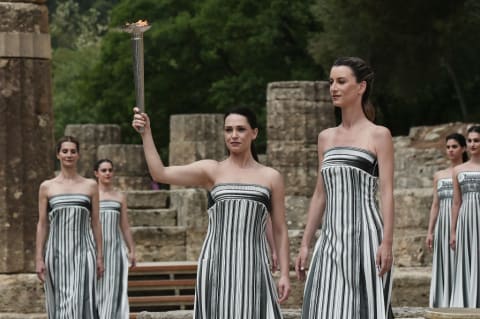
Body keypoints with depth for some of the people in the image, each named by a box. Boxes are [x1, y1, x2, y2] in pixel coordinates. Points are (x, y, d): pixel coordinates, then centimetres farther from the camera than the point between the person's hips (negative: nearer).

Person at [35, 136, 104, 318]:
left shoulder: (90, 186, 7)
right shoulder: (46, 187, 7)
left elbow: (95, 222, 8)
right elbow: (42, 224, 6)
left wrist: (100, 256, 4)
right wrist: (39, 258, 0)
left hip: (83, 251, -1)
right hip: (57, 252, 1)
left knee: (80, 301, -11)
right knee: (60, 302, 3)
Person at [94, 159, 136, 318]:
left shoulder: (120, 197, 12)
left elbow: (125, 227, 13)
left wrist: (132, 251, 8)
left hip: (115, 246, 3)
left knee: (113, 287, -2)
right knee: (96, 287, -6)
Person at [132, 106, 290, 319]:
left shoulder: (271, 178, 10)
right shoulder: (211, 171, 8)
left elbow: (280, 231, 11)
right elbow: (160, 173, -2)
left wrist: (284, 274, 4)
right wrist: (146, 134, -10)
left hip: (252, 267, 0)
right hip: (216, 264, 0)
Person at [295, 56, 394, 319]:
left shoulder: (378, 135, -1)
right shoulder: (326, 137, 15)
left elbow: (387, 193, -7)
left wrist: (387, 242, -17)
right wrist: (305, 243, 12)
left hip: (364, 236, -5)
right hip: (331, 238, 6)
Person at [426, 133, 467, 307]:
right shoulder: (439, 175, 16)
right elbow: (435, 204, 15)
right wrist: (430, 231, 8)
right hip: (443, 224, 4)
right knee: (444, 265, 1)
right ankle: (445, 305, 2)